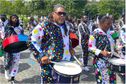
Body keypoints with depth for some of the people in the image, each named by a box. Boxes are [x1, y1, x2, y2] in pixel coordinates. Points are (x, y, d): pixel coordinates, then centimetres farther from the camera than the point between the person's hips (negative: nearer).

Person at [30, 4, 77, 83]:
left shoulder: (67, 25, 7)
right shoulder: (44, 26, -14)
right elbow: (31, 41, -13)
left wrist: (70, 48, 16)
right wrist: (40, 56, -19)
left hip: (67, 62, 6)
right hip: (50, 63, -6)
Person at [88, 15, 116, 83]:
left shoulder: (108, 32, 10)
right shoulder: (95, 33, -13)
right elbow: (91, 47, -17)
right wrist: (101, 52, -27)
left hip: (110, 60, 8)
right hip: (100, 61, -8)